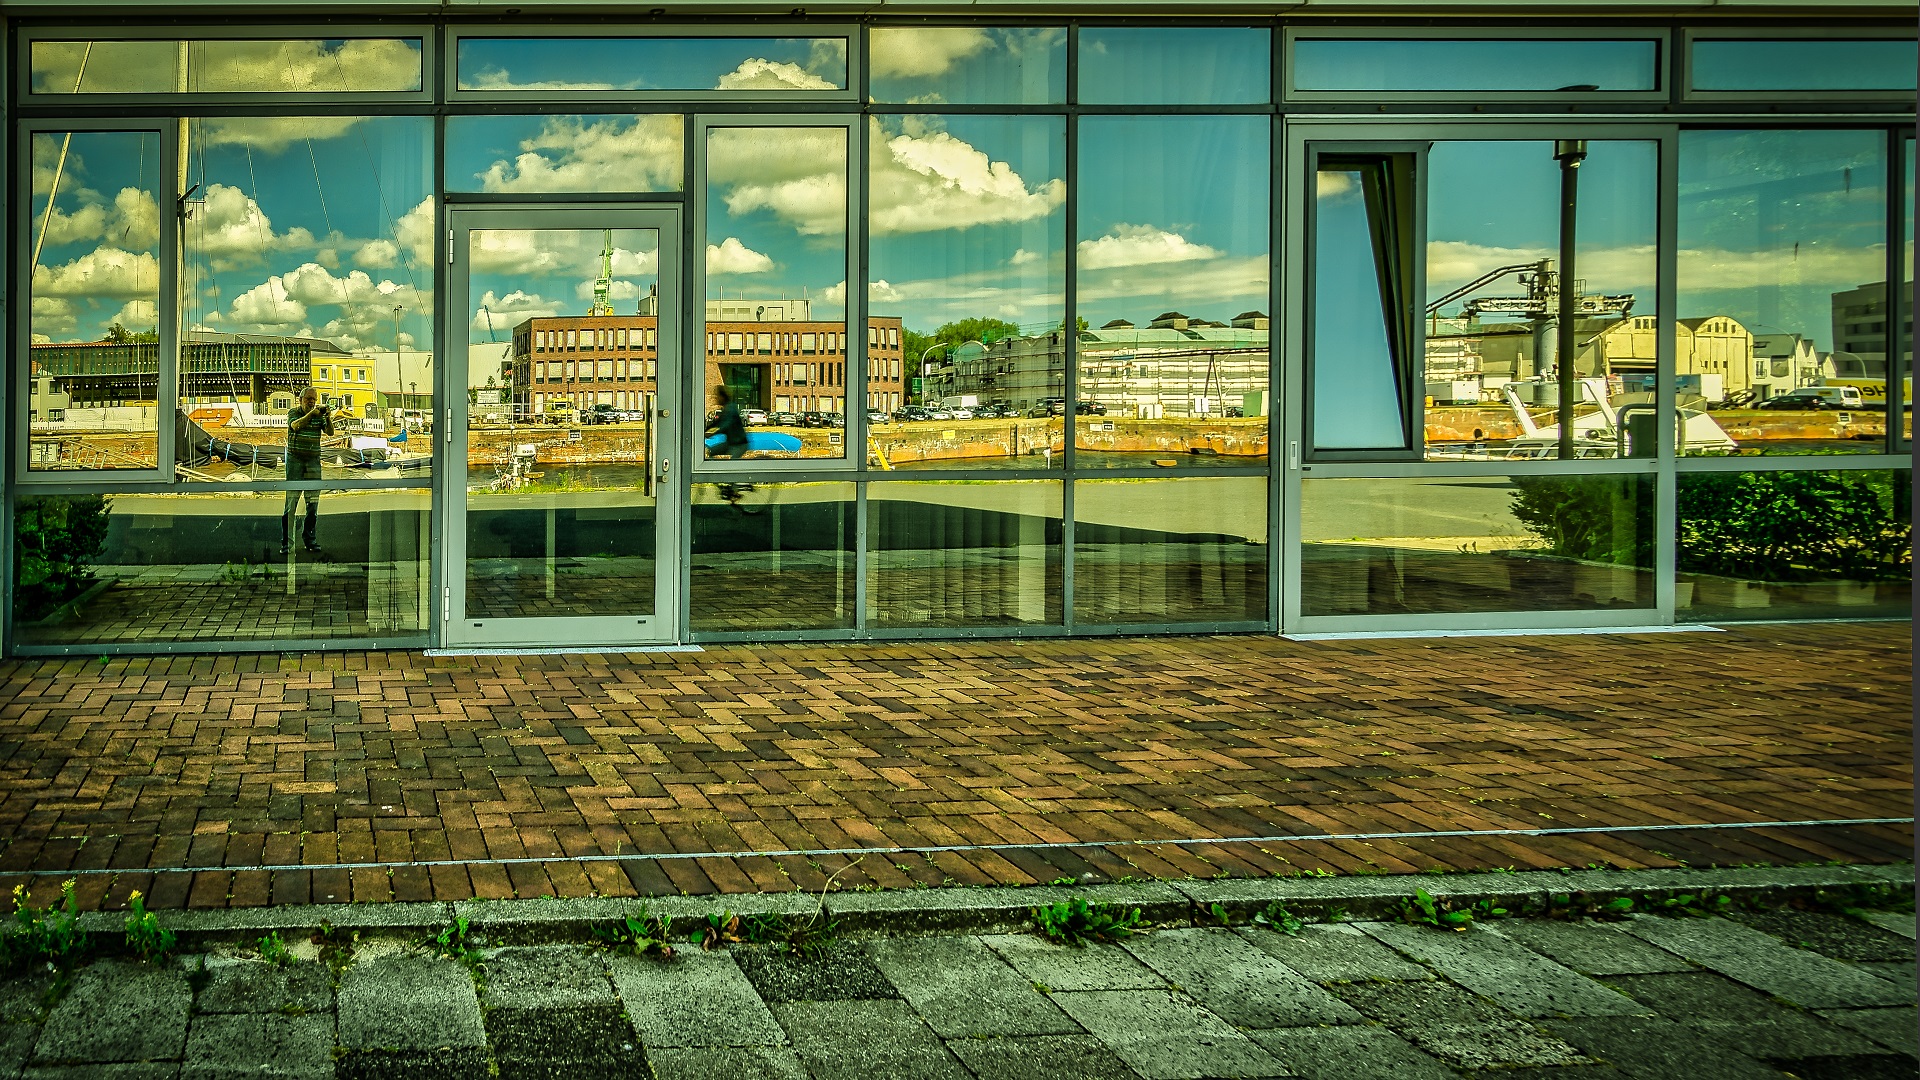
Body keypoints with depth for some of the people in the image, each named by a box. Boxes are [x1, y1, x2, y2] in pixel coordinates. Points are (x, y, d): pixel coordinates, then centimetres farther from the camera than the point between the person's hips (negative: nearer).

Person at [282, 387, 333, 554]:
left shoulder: (319, 415, 8)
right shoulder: (293, 412, 1)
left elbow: (330, 432, -5)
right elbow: (295, 425, -20)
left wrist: (328, 418, -23)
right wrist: (311, 413, -30)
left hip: (313, 460, 3)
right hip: (295, 460, -3)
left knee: (313, 501, 3)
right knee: (291, 501, -6)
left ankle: (310, 539, 12)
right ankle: (286, 542, -5)